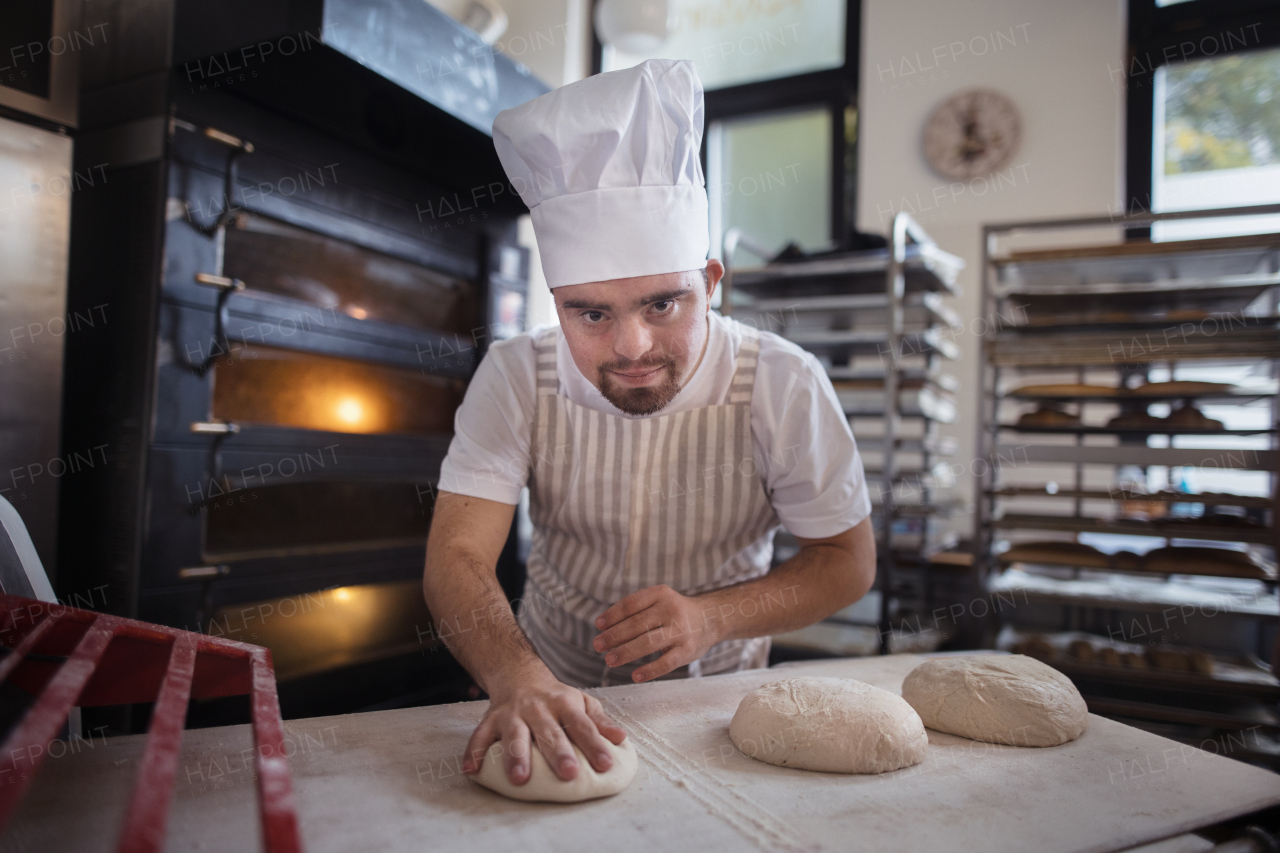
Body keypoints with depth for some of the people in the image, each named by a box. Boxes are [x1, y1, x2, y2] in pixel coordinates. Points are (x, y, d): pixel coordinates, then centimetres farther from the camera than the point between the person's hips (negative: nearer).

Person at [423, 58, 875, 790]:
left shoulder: (784, 386, -16)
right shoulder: (516, 378, -14)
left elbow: (849, 563, -7)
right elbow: (457, 556, -19)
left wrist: (711, 616, -23)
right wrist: (518, 679, -38)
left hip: (715, 693, -1)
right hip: (552, 686, 2)